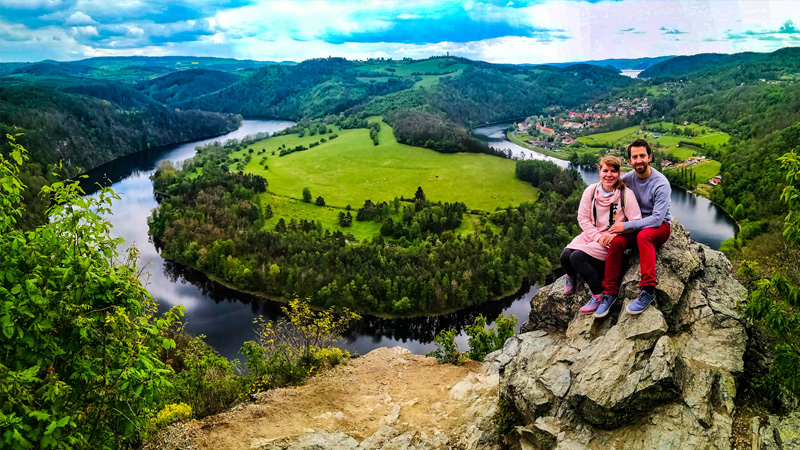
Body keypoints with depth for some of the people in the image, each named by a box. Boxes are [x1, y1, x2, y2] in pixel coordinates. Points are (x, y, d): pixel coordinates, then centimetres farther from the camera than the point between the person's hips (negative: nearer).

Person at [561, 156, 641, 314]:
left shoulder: (626, 194, -10)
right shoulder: (591, 191, 0)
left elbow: (636, 222, -12)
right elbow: (583, 218, 1)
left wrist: (613, 235, -21)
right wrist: (598, 236, -12)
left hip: (614, 240, -4)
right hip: (591, 234, 5)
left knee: (577, 257, -25)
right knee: (565, 256, -18)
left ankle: (599, 295, -9)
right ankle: (571, 276, 20)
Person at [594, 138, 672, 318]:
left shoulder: (661, 183, -17)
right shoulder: (627, 179, -2)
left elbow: (657, 218, -24)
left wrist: (626, 226, -28)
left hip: (660, 226, -4)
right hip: (637, 225, 4)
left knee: (643, 235, -39)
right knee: (616, 241, -27)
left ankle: (648, 290, -39)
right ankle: (610, 292, -19)